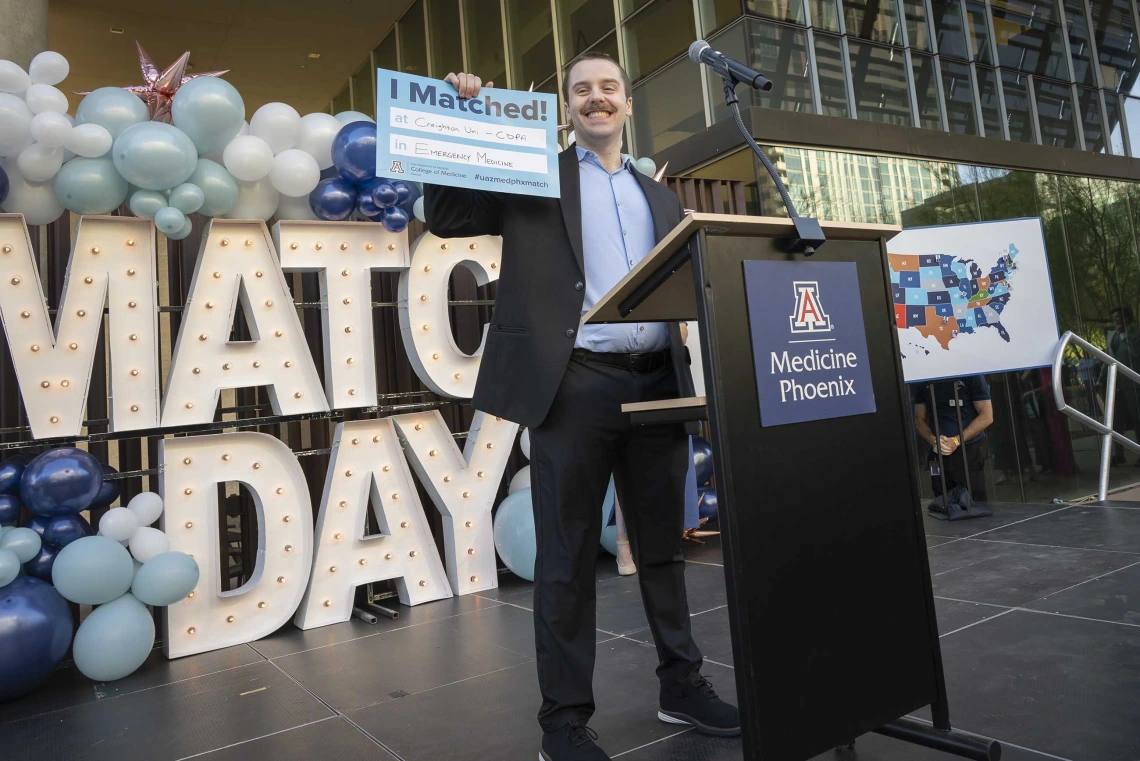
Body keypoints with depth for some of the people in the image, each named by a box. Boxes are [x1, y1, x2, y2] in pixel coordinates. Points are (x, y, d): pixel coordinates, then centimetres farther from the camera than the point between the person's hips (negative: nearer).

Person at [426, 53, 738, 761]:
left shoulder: (660, 196, 22)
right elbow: (447, 216, 7)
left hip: (657, 382, 5)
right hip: (574, 382, -4)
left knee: (663, 544, 14)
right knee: (568, 555, 1)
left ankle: (683, 685, 29)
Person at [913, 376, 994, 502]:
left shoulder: (972, 375, -3)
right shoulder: (923, 383, 7)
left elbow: (987, 416, -6)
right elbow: (919, 420, 12)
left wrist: (956, 441, -13)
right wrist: (932, 440, -9)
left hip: (969, 451, -3)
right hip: (938, 454, 3)